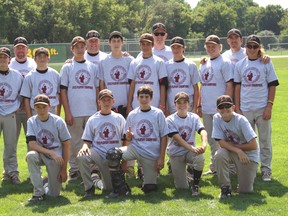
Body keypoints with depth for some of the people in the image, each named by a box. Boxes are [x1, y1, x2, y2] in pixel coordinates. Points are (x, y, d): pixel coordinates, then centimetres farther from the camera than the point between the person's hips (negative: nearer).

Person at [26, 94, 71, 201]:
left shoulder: (58, 121, -10)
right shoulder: (31, 121, -7)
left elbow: (66, 144, -6)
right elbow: (32, 145, -16)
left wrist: (64, 169, -8)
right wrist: (51, 153, -29)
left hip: (56, 158, -1)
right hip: (40, 155, 1)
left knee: (54, 194, -6)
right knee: (30, 155, -35)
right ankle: (39, 193, -23)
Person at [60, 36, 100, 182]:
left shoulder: (93, 67, 12)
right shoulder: (67, 67, 5)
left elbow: (98, 89, 13)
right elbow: (63, 91, 0)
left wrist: (99, 109, 6)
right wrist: (67, 112, -7)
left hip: (92, 112, 2)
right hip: (74, 112, -2)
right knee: (75, 142, 1)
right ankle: (74, 170, 9)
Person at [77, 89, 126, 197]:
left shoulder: (119, 118, 8)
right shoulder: (92, 120, 8)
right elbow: (87, 140, 6)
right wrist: (85, 146, -17)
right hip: (97, 152, -1)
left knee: (110, 187, -5)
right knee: (81, 157, -34)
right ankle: (89, 187, -16)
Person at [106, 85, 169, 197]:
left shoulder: (158, 113, 0)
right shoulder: (132, 114, 7)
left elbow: (163, 137, 0)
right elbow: (128, 138, 13)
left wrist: (161, 158, -7)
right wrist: (128, 136, -12)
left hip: (152, 154, -2)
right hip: (135, 149, 2)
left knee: (149, 188, -4)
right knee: (112, 154, -26)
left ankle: (153, 172, 33)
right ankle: (121, 189, -15)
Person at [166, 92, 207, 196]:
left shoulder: (194, 117, -1)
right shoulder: (170, 120, -8)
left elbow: (202, 131, -18)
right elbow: (177, 138, -20)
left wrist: (204, 145, -41)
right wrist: (192, 148, -35)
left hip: (190, 151, 2)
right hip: (176, 153, -1)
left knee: (200, 158, -35)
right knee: (182, 187, -5)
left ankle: (195, 186, -13)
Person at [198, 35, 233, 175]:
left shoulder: (225, 63, -7)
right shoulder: (204, 65, 16)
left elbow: (229, 85, -12)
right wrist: (199, 105, 16)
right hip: (206, 109, 8)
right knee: (211, 140, 14)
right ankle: (214, 167, 22)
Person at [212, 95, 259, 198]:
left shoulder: (241, 120, -23)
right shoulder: (217, 118, -13)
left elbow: (253, 145, -22)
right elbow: (222, 143, -14)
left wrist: (233, 145, -14)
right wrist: (238, 151, -27)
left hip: (249, 155, -3)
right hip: (232, 151, 3)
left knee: (245, 190, -7)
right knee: (219, 155, -33)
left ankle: (249, 172, 27)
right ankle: (225, 188, -15)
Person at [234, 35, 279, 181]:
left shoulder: (266, 64, 1)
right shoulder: (240, 65, 7)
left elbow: (272, 85, 0)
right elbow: (237, 87, 9)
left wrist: (269, 106, -8)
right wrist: (237, 108, 4)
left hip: (262, 109, -2)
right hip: (245, 109, 2)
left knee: (265, 140, 2)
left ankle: (266, 169, 10)